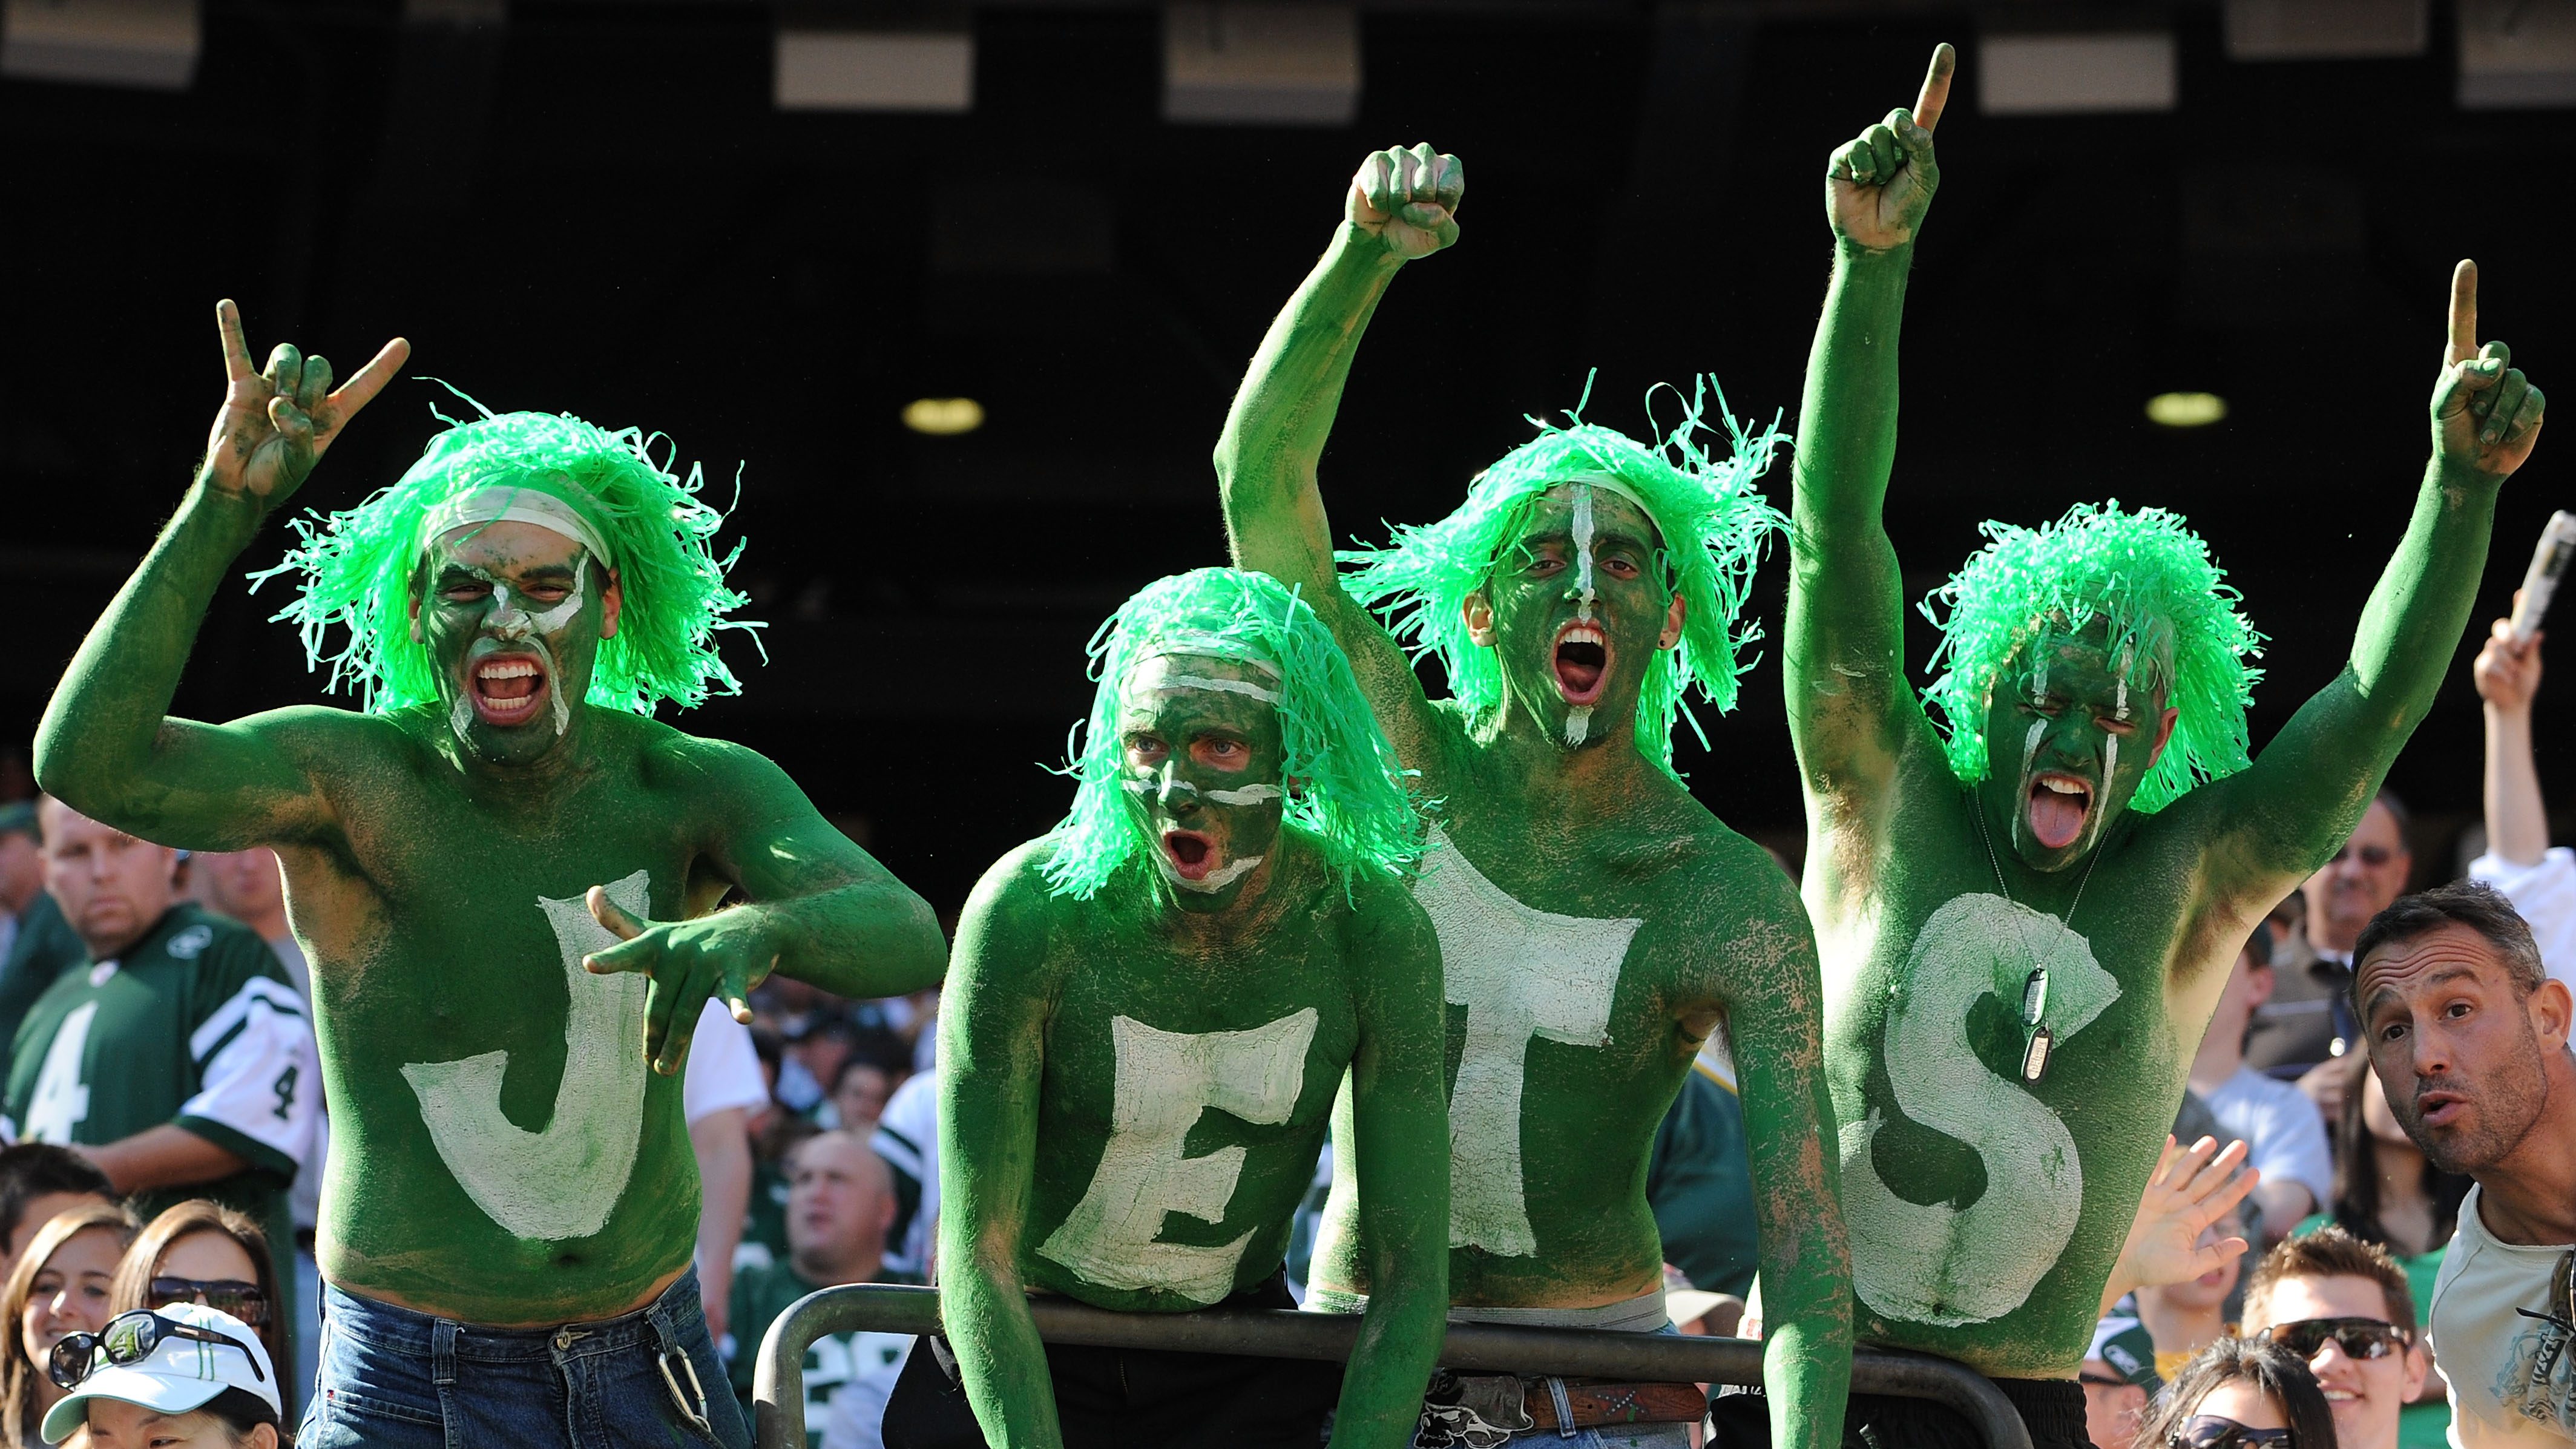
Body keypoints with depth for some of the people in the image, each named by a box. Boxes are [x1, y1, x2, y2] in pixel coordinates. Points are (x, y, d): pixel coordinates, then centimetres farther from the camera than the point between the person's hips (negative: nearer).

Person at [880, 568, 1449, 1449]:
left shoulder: (1374, 931, -18)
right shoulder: (1030, 913, -25)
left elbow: (1411, 1275, -15)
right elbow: (978, 1261, -23)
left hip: (1240, 1362, 2)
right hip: (1024, 1358, -2)